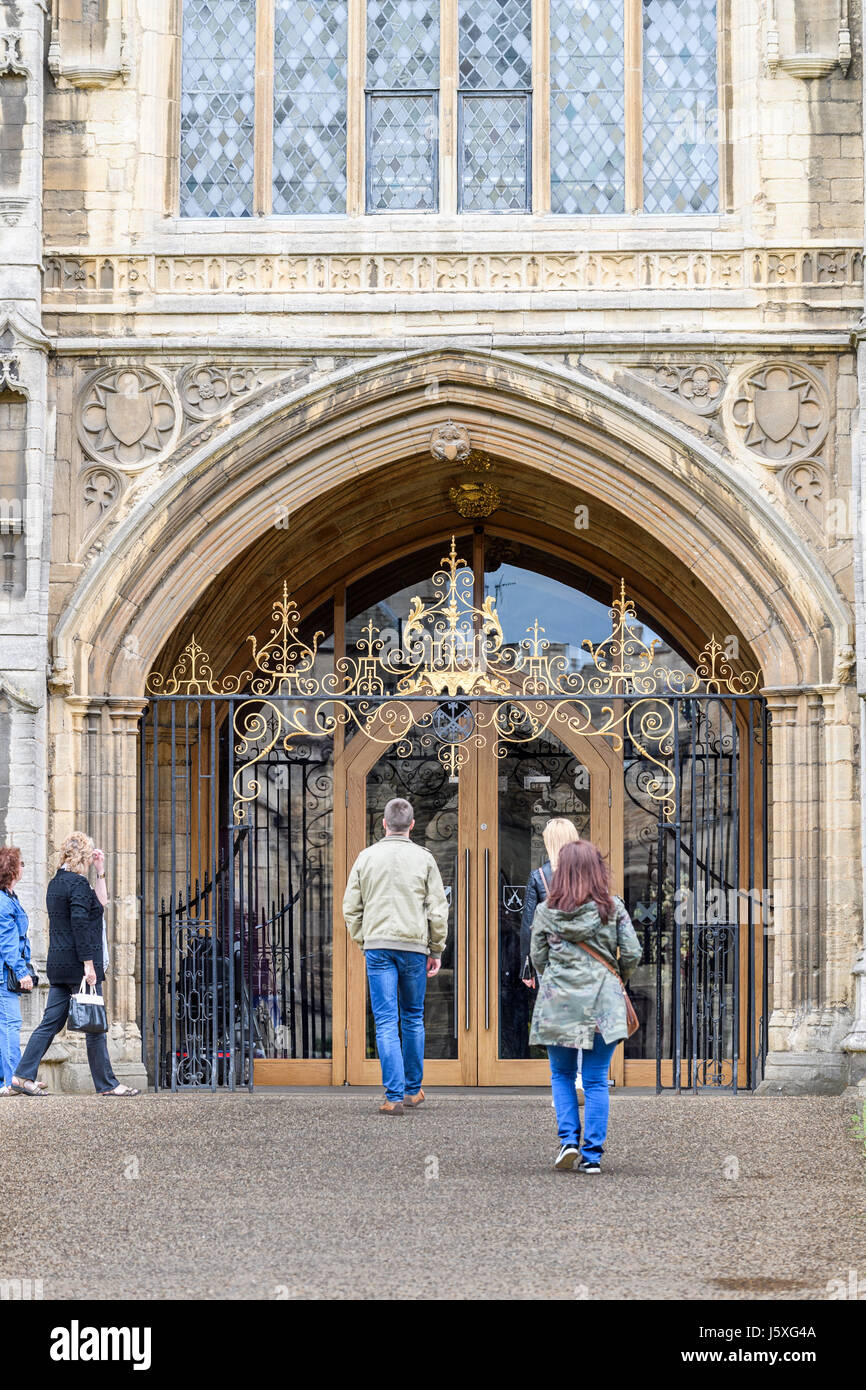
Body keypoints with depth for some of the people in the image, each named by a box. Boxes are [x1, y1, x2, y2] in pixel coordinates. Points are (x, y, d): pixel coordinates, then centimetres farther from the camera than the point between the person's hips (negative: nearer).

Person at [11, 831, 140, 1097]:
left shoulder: (56, 883, 16)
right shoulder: (77, 883, -13)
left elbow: (99, 904, 23)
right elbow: (80, 924, -20)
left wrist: (100, 872, 17)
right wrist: (88, 964, -20)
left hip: (58, 965, 9)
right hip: (77, 964, -9)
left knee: (51, 1022, 10)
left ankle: (23, 1075, 6)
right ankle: (107, 1083, 3)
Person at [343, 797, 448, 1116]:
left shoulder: (367, 857, 5)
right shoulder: (424, 859, 2)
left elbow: (351, 907, 5)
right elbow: (438, 909, 1)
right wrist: (436, 951, 9)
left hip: (377, 946, 0)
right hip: (414, 945, 0)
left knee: (386, 1021, -2)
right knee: (413, 1018, 14)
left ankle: (394, 1095, -9)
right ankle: (413, 1090, 22)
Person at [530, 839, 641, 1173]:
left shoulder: (546, 910, -1)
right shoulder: (612, 908, -2)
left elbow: (538, 958, 4)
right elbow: (632, 954, -3)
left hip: (557, 1003, 0)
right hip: (603, 1003, 0)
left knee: (562, 1075, 17)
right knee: (596, 1081, 5)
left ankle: (569, 1139, 1)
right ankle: (592, 1155, 2)